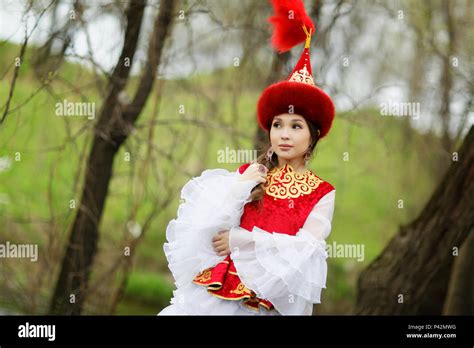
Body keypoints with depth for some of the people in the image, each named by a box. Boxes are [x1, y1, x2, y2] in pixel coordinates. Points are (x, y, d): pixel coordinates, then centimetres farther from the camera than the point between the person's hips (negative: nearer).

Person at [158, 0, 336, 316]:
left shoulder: (322, 194, 4)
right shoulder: (248, 174, 9)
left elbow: (305, 249, -10)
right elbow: (207, 230, 0)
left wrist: (239, 239, -8)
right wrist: (240, 188, -6)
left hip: (272, 304, -1)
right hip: (217, 295, 1)